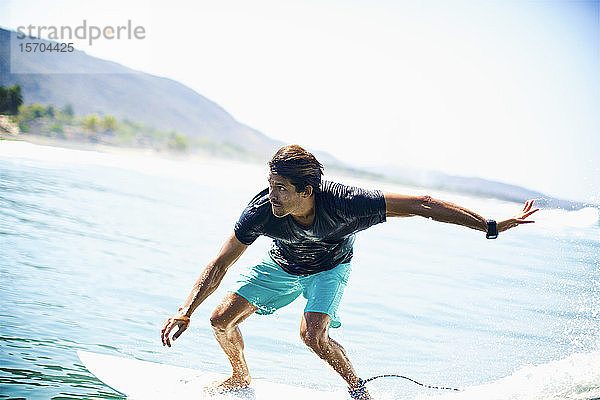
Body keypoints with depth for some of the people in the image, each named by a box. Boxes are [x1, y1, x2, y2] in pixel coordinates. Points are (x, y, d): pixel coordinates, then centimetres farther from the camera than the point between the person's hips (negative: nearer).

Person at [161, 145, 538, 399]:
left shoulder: (345, 203, -41)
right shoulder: (261, 210, -34)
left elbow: (421, 205, -36)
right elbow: (220, 264, -22)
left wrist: (492, 226, -36)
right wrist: (185, 312, -31)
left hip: (330, 266, -3)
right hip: (283, 264, 3)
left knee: (313, 333, -28)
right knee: (222, 320, -5)